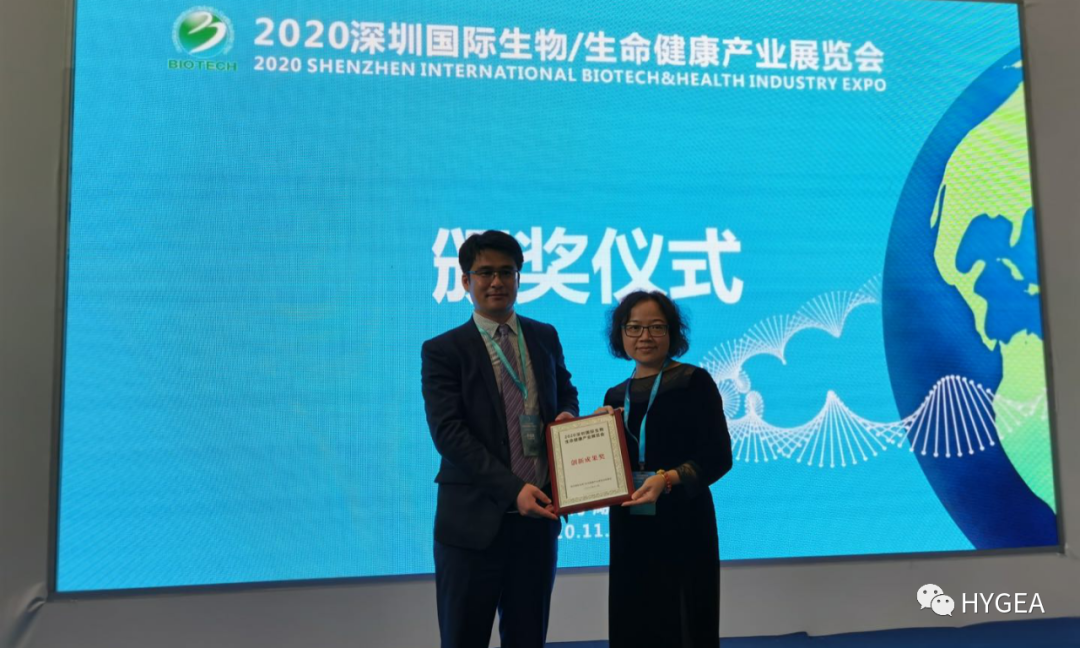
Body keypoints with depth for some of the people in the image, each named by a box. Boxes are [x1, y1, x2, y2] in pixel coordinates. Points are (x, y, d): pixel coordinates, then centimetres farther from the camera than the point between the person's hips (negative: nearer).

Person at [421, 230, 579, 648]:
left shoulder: (545, 337, 9)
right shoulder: (443, 351, -5)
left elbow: (565, 392, 21)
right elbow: (448, 433, -13)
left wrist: (567, 414, -4)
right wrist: (513, 488, -22)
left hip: (538, 515, 4)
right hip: (475, 520, -3)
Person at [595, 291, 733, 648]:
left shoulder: (695, 382, -5)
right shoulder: (615, 396, 9)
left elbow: (718, 456, -11)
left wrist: (669, 479, -25)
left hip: (682, 526, -4)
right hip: (629, 529, 5)